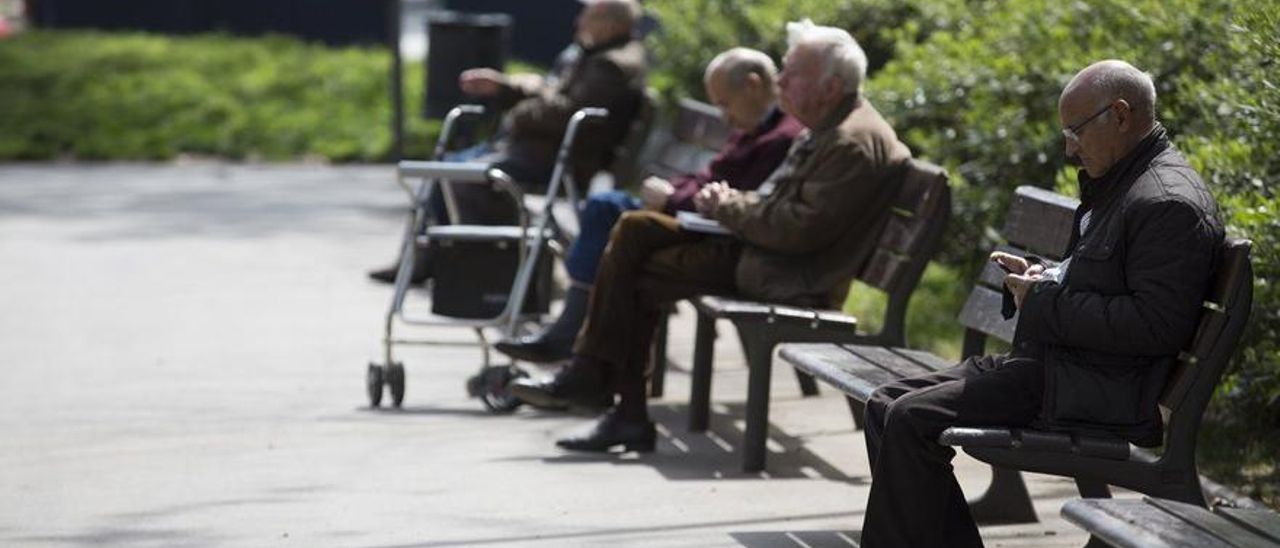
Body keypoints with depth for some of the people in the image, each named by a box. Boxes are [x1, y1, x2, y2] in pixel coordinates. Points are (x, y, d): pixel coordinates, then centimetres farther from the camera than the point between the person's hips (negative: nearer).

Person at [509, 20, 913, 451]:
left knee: (637, 278, -10)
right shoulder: (828, 129, 15)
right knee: (634, 230, 2)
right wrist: (733, 203, 2)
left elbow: (799, 229, -24)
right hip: (755, 246, 11)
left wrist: (730, 208, -11)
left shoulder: (854, 143, -19)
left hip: (789, 278, -11)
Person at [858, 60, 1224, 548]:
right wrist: (1041, 278, 8)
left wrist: (1047, 303, -18)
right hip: (1049, 361, 11)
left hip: (1094, 393, -11)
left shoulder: (1171, 204, -16)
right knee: (887, 406, 5)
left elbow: (1157, 324, -24)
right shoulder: (1113, 184, 17)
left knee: (913, 420, -20)